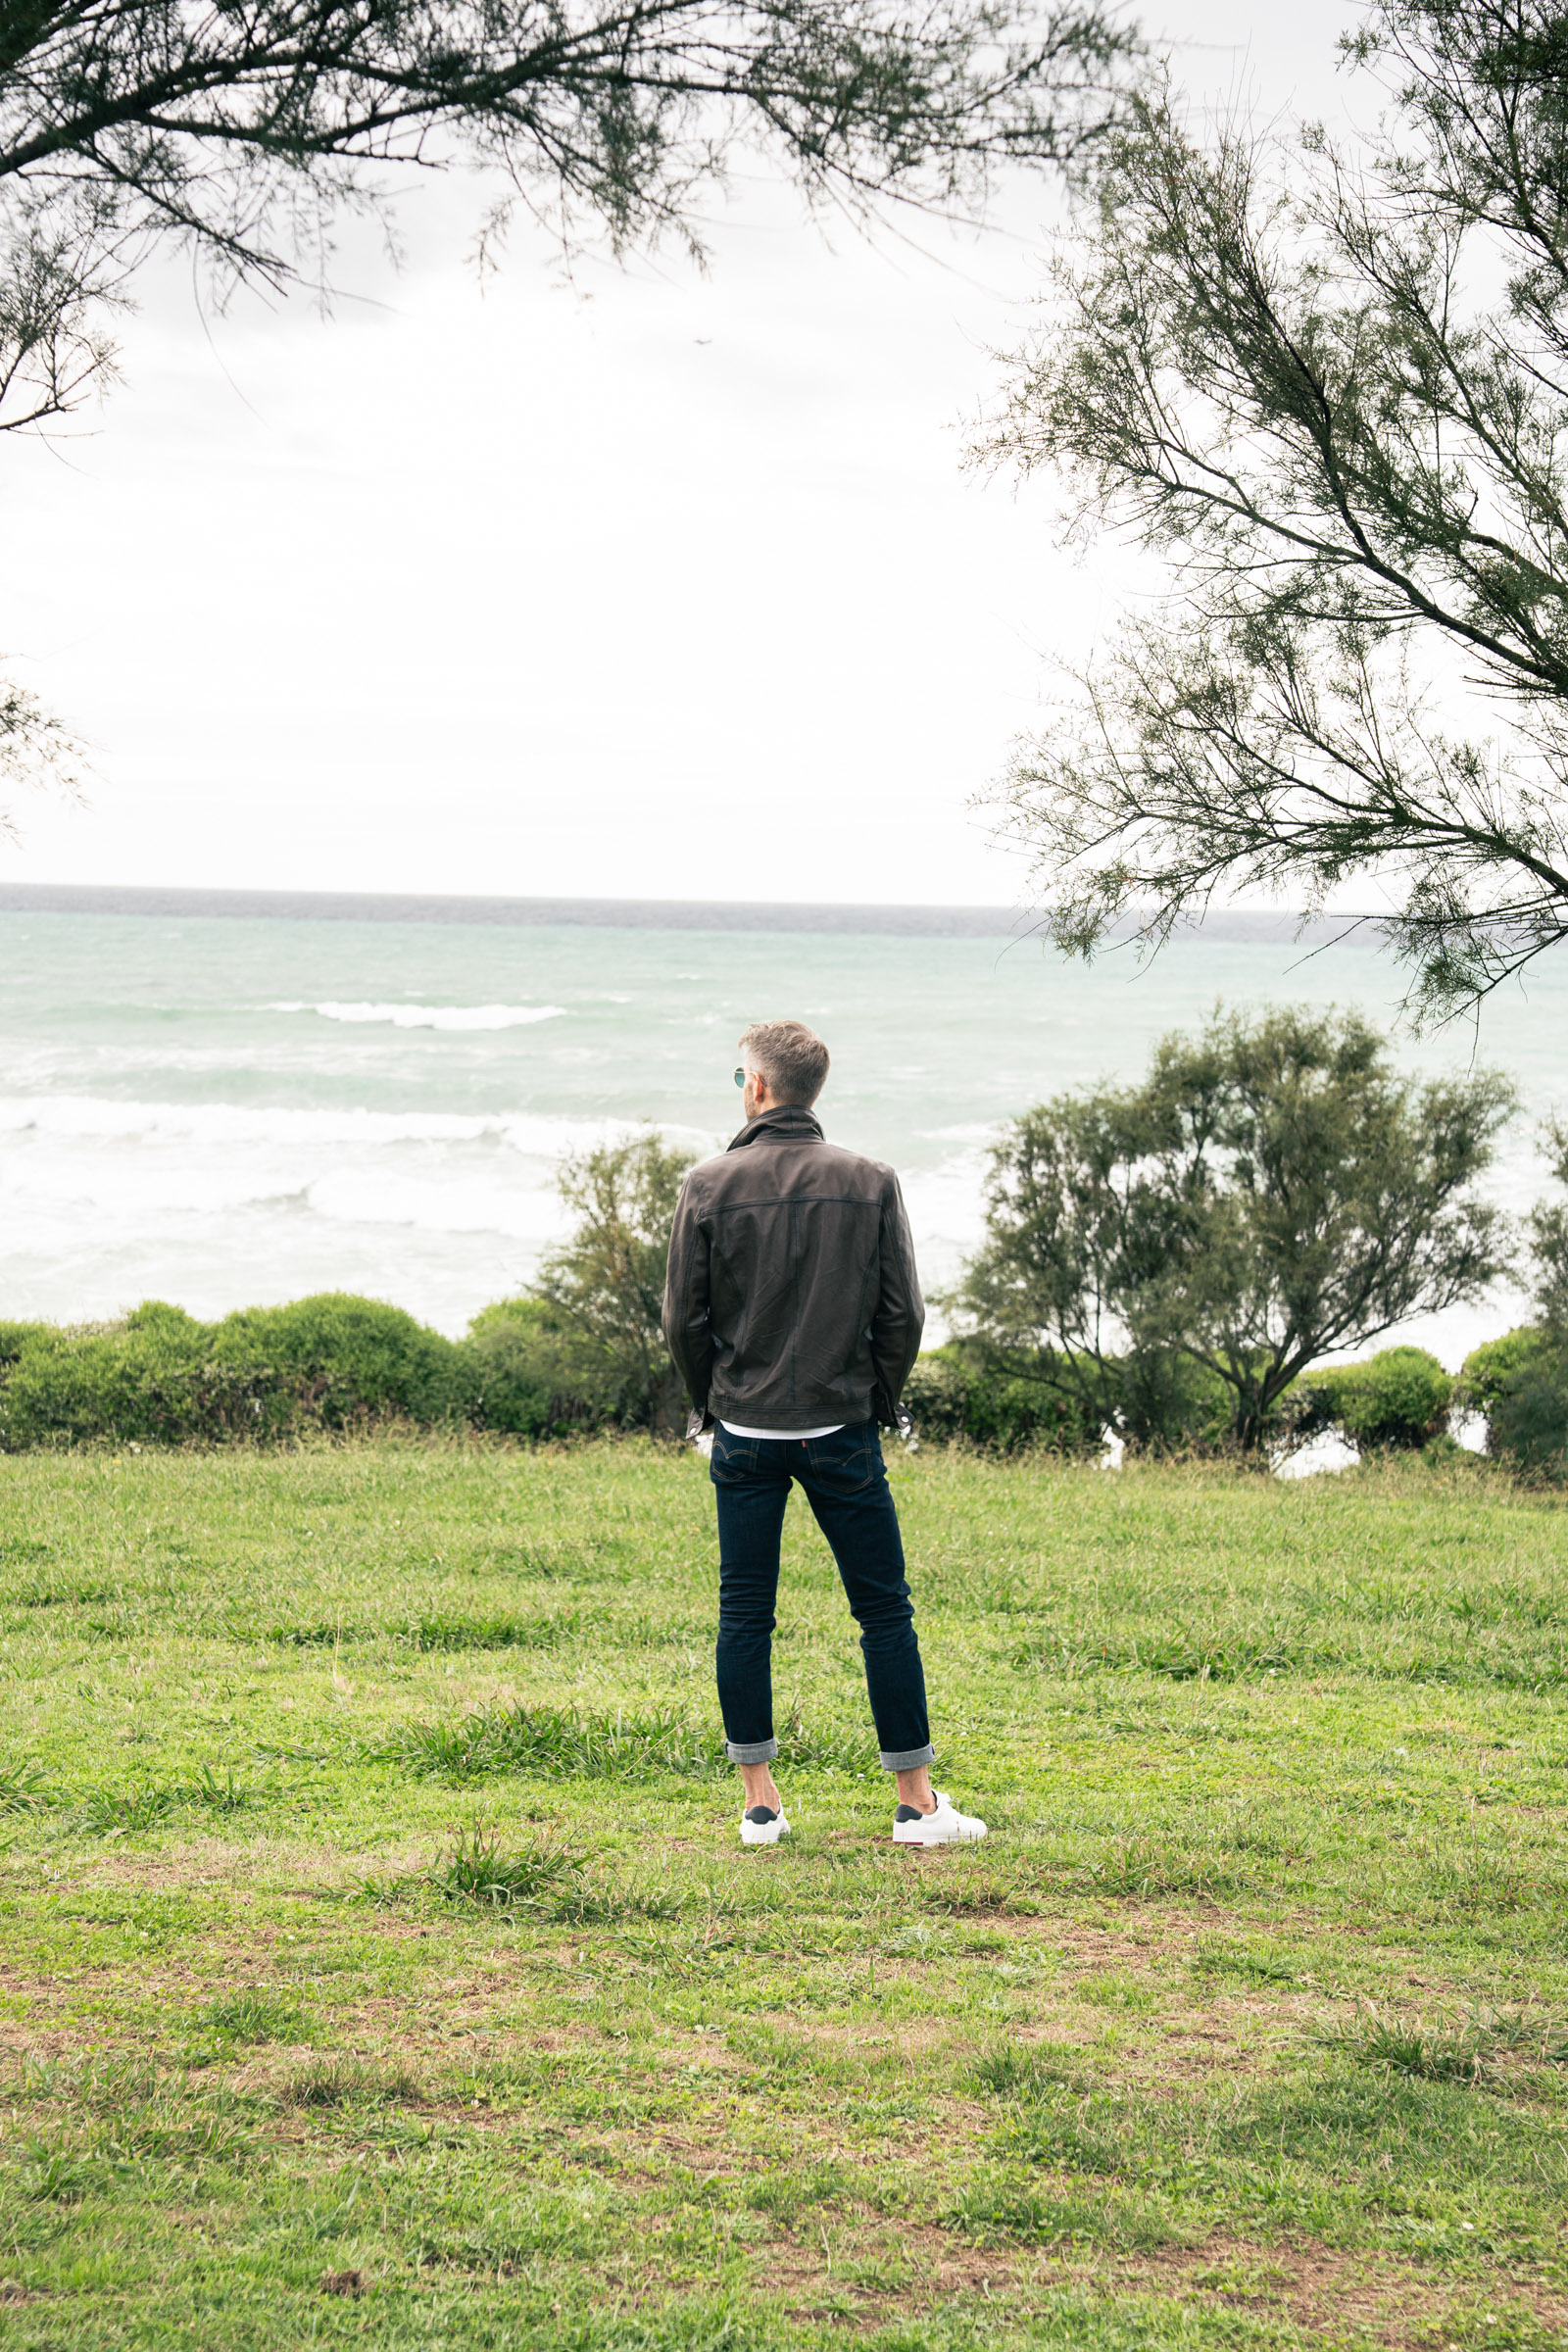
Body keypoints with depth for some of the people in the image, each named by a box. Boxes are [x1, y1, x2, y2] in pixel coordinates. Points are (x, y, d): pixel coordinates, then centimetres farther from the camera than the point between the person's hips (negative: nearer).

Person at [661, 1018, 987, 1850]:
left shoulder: (711, 1185, -4)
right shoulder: (871, 1183, -3)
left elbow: (684, 1320, -1)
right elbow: (902, 1315, -1)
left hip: (745, 1435, 0)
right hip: (841, 1432, 0)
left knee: (745, 1616, 8)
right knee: (884, 1613, 6)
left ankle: (759, 1801, 11)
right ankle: (916, 1801, 8)